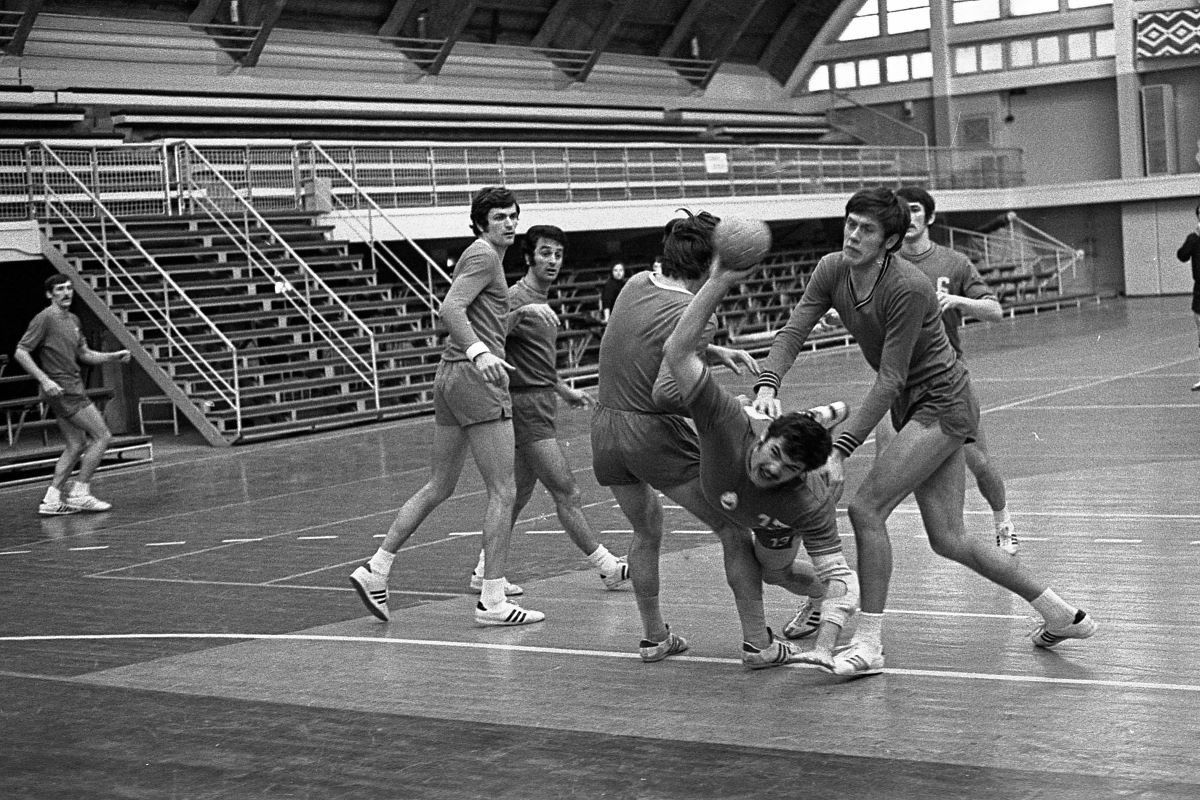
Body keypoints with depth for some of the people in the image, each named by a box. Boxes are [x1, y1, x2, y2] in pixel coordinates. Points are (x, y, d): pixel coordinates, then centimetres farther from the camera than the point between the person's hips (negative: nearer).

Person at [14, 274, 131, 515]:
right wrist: (45, 380, -22)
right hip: (61, 390, -9)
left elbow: (85, 354, 23)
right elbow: (20, 353, -13)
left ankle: (52, 500, 12)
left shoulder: (73, 320, 15)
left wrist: (114, 356, 8)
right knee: (102, 436, -8)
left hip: (72, 390, 9)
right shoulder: (45, 318, -10)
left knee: (76, 445, 11)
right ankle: (80, 493, -3)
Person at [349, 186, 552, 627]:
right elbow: (450, 309, -22)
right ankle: (492, 601, -5)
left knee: (438, 487, 15)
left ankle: (376, 569, 14)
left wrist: (524, 308, 36)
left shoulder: (480, 255, 22)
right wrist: (479, 352, -35)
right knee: (503, 491, -6)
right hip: (477, 377, -10)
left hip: (450, 375, 10)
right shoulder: (484, 255, -8)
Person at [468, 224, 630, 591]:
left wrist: (565, 390, 29)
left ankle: (486, 571, 19)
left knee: (519, 493, 13)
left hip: (540, 405, 10)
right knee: (565, 491, -6)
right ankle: (608, 567, -2)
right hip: (527, 406, -10)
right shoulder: (516, 298, -13)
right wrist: (516, 316, -34)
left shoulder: (543, 299, 18)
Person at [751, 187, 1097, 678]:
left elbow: (889, 380, -26)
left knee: (866, 508, -17)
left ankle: (868, 645, -7)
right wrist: (767, 383, -31)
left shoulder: (908, 288, -25)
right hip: (914, 409, 8)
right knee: (949, 541, 8)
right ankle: (1063, 617, 23)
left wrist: (841, 449, -30)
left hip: (942, 403, -8)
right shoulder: (831, 271, -4)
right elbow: (793, 331, -10)